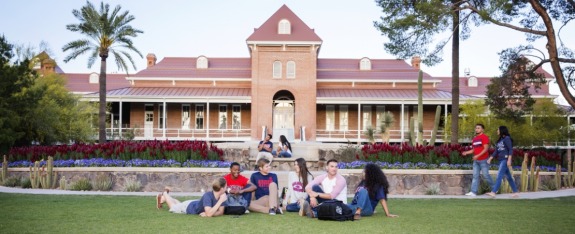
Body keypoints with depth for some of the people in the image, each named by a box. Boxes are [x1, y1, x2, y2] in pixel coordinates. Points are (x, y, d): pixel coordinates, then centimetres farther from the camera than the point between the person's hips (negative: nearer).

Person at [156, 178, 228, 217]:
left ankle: (164, 198, 57)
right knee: (173, 207, 27)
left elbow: (221, 212, -28)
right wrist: (220, 201, -54)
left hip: (197, 204, 5)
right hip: (188, 207, -5)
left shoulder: (222, 196, -27)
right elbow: (209, 214, -53)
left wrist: (210, 213, -46)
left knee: (179, 204, 35)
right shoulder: (208, 195, -45)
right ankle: (165, 194, 52)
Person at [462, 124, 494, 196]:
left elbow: (486, 148, -16)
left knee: (485, 175, -1)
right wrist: (467, 152, 2)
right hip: (476, 160, 7)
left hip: (483, 160, -7)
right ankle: (473, 192, -2)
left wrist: (478, 155, -24)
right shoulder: (475, 138, 15)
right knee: (475, 176, 1)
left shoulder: (484, 137, -9)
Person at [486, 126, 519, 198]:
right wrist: (490, 159, 10)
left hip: (505, 160, -9)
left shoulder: (507, 138, -7)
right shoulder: (500, 140, 17)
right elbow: (496, 151, 17)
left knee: (499, 175, -15)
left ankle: (493, 192, -22)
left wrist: (509, 160, -20)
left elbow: (511, 150, -13)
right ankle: (515, 192, 18)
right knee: (509, 177, 11)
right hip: (501, 160, 9)